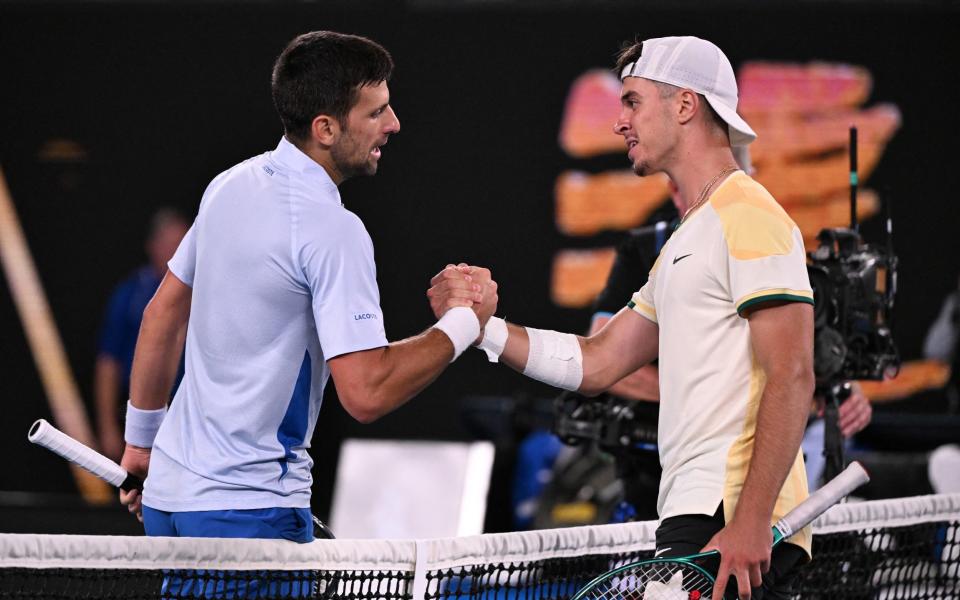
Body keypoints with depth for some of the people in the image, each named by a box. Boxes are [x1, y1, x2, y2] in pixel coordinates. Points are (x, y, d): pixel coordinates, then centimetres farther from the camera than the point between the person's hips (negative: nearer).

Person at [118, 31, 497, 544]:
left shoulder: (230, 185, 7)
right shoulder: (333, 230, -19)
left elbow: (163, 314, 17)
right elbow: (365, 393, -23)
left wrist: (142, 439, 27)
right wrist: (464, 322, -11)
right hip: (248, 510, -9)